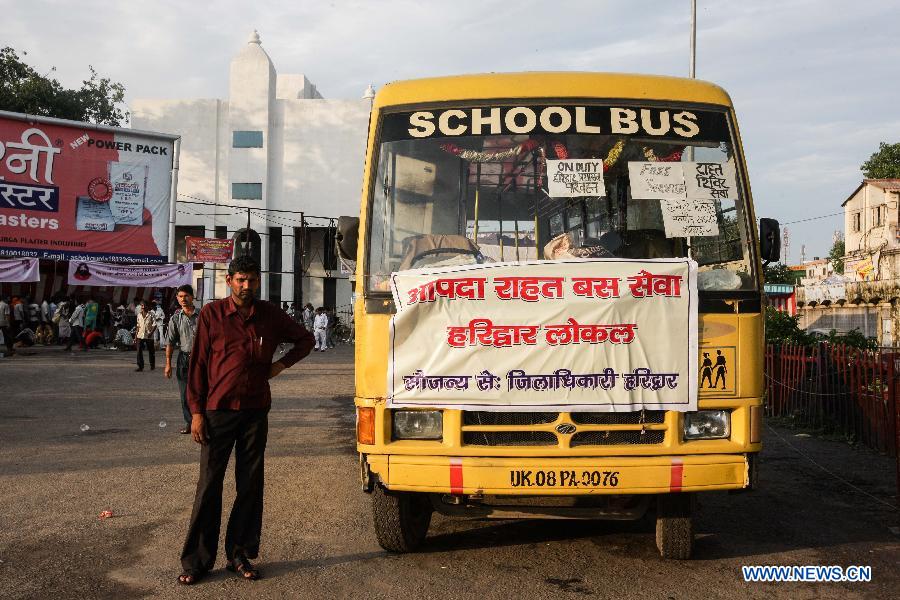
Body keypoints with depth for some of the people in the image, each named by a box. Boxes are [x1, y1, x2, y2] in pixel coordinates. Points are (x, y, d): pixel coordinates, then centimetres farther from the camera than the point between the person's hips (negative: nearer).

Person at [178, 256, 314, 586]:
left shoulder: (271, 314, 3)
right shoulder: (212, 313, -3)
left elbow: (305, 339, 18)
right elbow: (198, 363, -1)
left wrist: (282, 364, 3)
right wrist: (196, 411, -5)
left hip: (256, 411, 2)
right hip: (218, 410, -2)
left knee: (250, 484, 7)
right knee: (209, 484, 1)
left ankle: (240, 555, 18)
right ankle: (197, 560, 10)